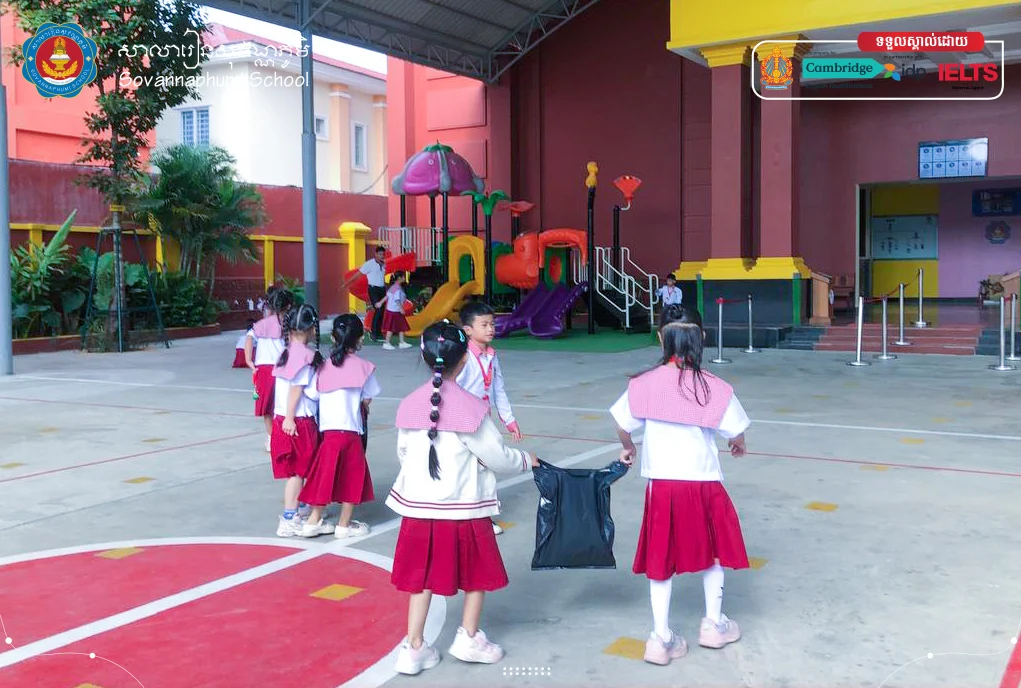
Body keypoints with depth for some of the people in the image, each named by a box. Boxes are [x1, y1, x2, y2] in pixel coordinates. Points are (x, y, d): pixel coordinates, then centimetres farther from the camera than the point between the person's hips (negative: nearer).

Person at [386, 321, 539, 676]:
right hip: (462, 507, -4)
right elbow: (496, 456, -8)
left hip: (418, 504, 4)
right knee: (478, 572, 17)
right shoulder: (469, 407, -15)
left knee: (422, 575, 14)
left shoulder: (411, 404, -1)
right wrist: (526, 460, 11)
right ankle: (469, 639, 26)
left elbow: (404, 453, 9)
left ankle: (414, 648, 16)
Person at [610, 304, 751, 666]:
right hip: (704, 483, 0)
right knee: (713, 552, 21)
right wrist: (738, 447, 24)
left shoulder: (644, 384, -8)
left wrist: (628, 449, 27)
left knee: (661, 559, 11)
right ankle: (714, 624, 34)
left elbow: (624, 426, 4)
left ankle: (661, 639, 17)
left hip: (662, 483, 1)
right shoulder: (715, 388, -10)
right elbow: (736, 433, 0)